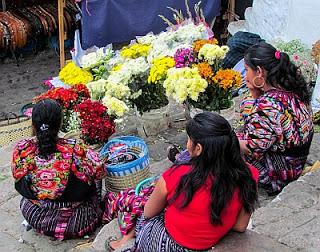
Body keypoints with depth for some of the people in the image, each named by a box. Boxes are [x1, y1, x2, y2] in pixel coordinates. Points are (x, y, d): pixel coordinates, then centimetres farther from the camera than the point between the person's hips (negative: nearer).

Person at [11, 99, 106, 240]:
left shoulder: (21, 151, -23)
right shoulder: (75, 151, -32)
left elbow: (18, 179, -3)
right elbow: (100, 172, -15)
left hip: (35, 219, 3)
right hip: (76, 224, -2)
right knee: (93, 184, 26)